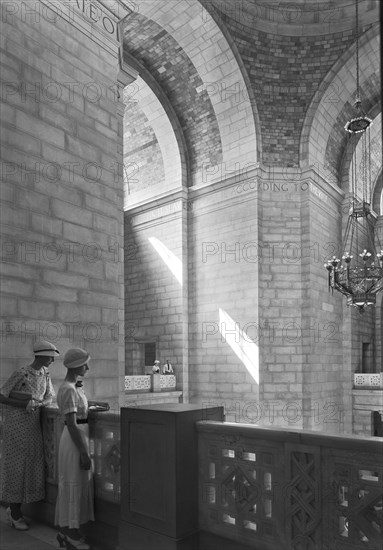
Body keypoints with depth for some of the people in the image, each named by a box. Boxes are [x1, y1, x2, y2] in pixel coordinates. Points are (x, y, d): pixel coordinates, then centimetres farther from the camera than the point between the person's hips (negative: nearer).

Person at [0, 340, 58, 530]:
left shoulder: (45, 374, 4)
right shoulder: (21, 374, -16)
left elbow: (49, 397, 8)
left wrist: (38, 403, -13)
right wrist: (24, 404, -21)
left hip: (34, 425, 7)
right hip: (17, 424, -7)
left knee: (32, 464, 9)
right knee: (17, 465, 1)